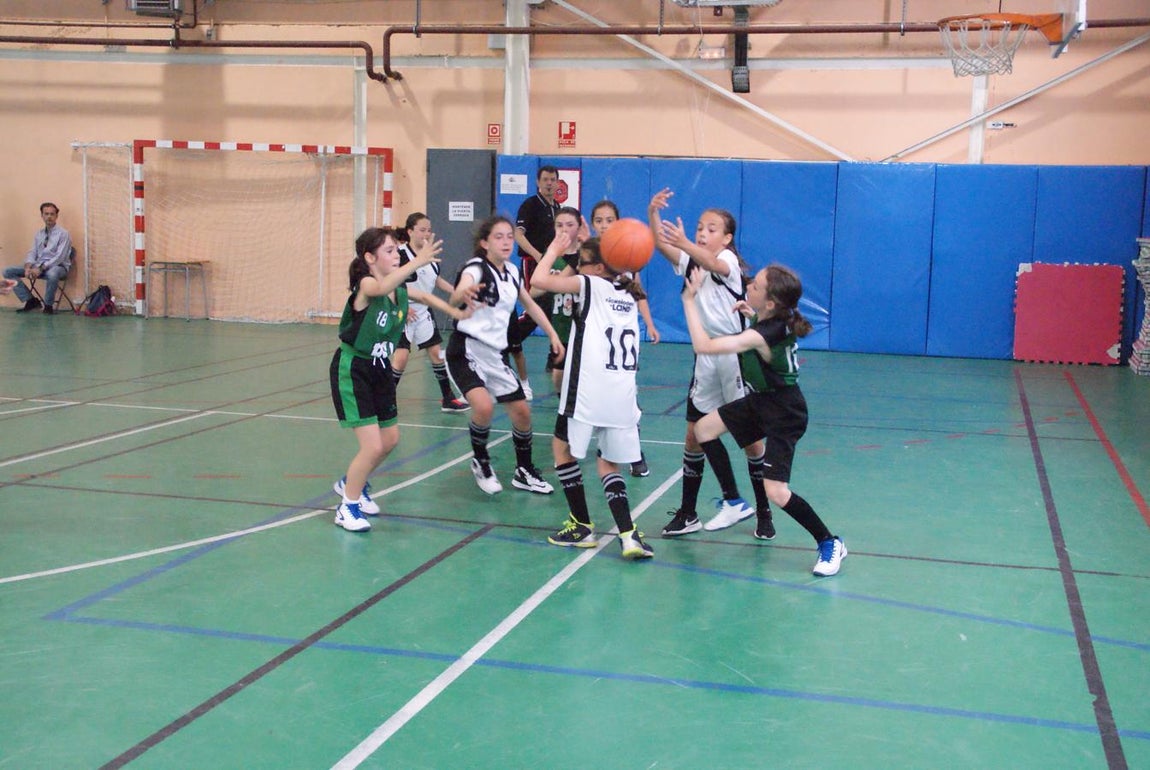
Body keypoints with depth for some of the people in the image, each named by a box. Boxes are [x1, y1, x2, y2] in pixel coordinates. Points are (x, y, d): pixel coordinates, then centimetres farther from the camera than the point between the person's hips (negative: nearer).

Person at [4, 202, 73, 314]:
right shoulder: (38, 234, 13)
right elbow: (32, 253, 10)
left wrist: (41, 268, -24)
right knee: (8, 271, -6)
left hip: (57, 266, -6)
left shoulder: (63, 234, -6)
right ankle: (30, 300, -6)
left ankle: (48, 304, -18)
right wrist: (28, 267, -13)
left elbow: (59, 257, -15)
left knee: (52, 274, -43)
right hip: (38, 266, 6)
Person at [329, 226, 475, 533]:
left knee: (390, 440, 16)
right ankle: (348, 506, 9)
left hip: (380, 370, 8)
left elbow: (423, 296, 22)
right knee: (372, 446, -12)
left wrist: (454, 310, 8)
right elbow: (382, 287, -48)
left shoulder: (400, 289, -1)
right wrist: (417, 261, -60)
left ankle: (352, 482, 42)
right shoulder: (366, 284, -22)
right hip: (352, 370, -8)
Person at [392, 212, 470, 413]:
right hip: (404, 312, -7)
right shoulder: (401, 254, -18)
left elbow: (436, 280, 19)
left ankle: (447, 399, 21)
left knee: (436, 352, 10)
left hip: (423, 312, 7)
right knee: (401, 356, -13)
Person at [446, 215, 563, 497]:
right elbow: (455, 298, -37)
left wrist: (553, 335, 16)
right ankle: (480, 463, 0)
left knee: (522, 411, 8)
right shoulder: (476, 268, -16)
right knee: (484, 406, -28)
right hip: (467, 350, -7)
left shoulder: (512, 272, 7)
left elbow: (530, 305, 24)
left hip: (495, 354, 7)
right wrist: (463, 294, -61)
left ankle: (525, 473, 29)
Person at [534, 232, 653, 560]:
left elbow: (540, 279, -7)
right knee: (608, 463, 15)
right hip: (623, 394, 6)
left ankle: (582, 526, 14)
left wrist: (554, 249, 8)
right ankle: (628, 534, -3)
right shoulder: (629, 295, 19)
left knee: (562, 447, 15)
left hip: (588, 392, -6)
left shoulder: (591, 285, 0)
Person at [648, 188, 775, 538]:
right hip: (706, 356, 6)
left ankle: (763, 510, 13)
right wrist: (652, 213, -29)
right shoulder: (691, 261, 7)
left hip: (735, 354, -5)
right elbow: (662, 246, -11)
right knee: (695, 433, 5)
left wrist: (685, 244, -52)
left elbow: (714, 264, -34)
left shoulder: (729, 261, -9)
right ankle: (687, 513, 12)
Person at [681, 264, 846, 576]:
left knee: (776, 491, -14)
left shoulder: (763, 335, -33)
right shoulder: (772, 319, -8)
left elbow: (703, 346, -40)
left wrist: (689, 299, -31)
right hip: (762, 400, 10)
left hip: (784, 413, -10)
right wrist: (751, 314, 0)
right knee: (704, 428, 10)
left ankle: (830, 544, 6)